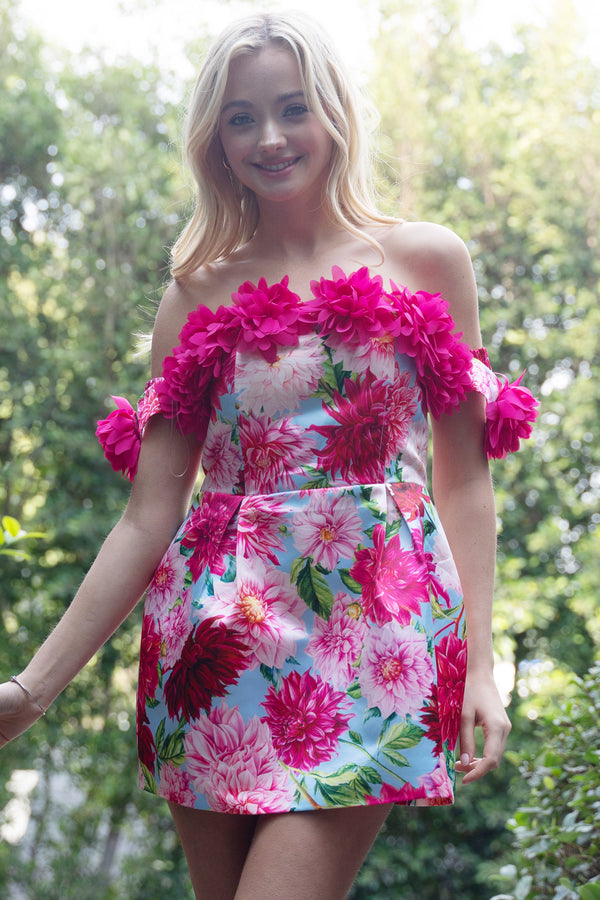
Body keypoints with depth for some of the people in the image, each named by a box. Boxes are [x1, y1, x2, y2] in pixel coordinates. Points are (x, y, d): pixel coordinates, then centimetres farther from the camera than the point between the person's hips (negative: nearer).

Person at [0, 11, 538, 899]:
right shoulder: (198, 294, 9)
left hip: (371, 632, -2)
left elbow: (463, 480, 6)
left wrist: (478, 662, -3)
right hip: (220, 642, 3)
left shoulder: (426, 261, 6)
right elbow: (149, 517, 5)